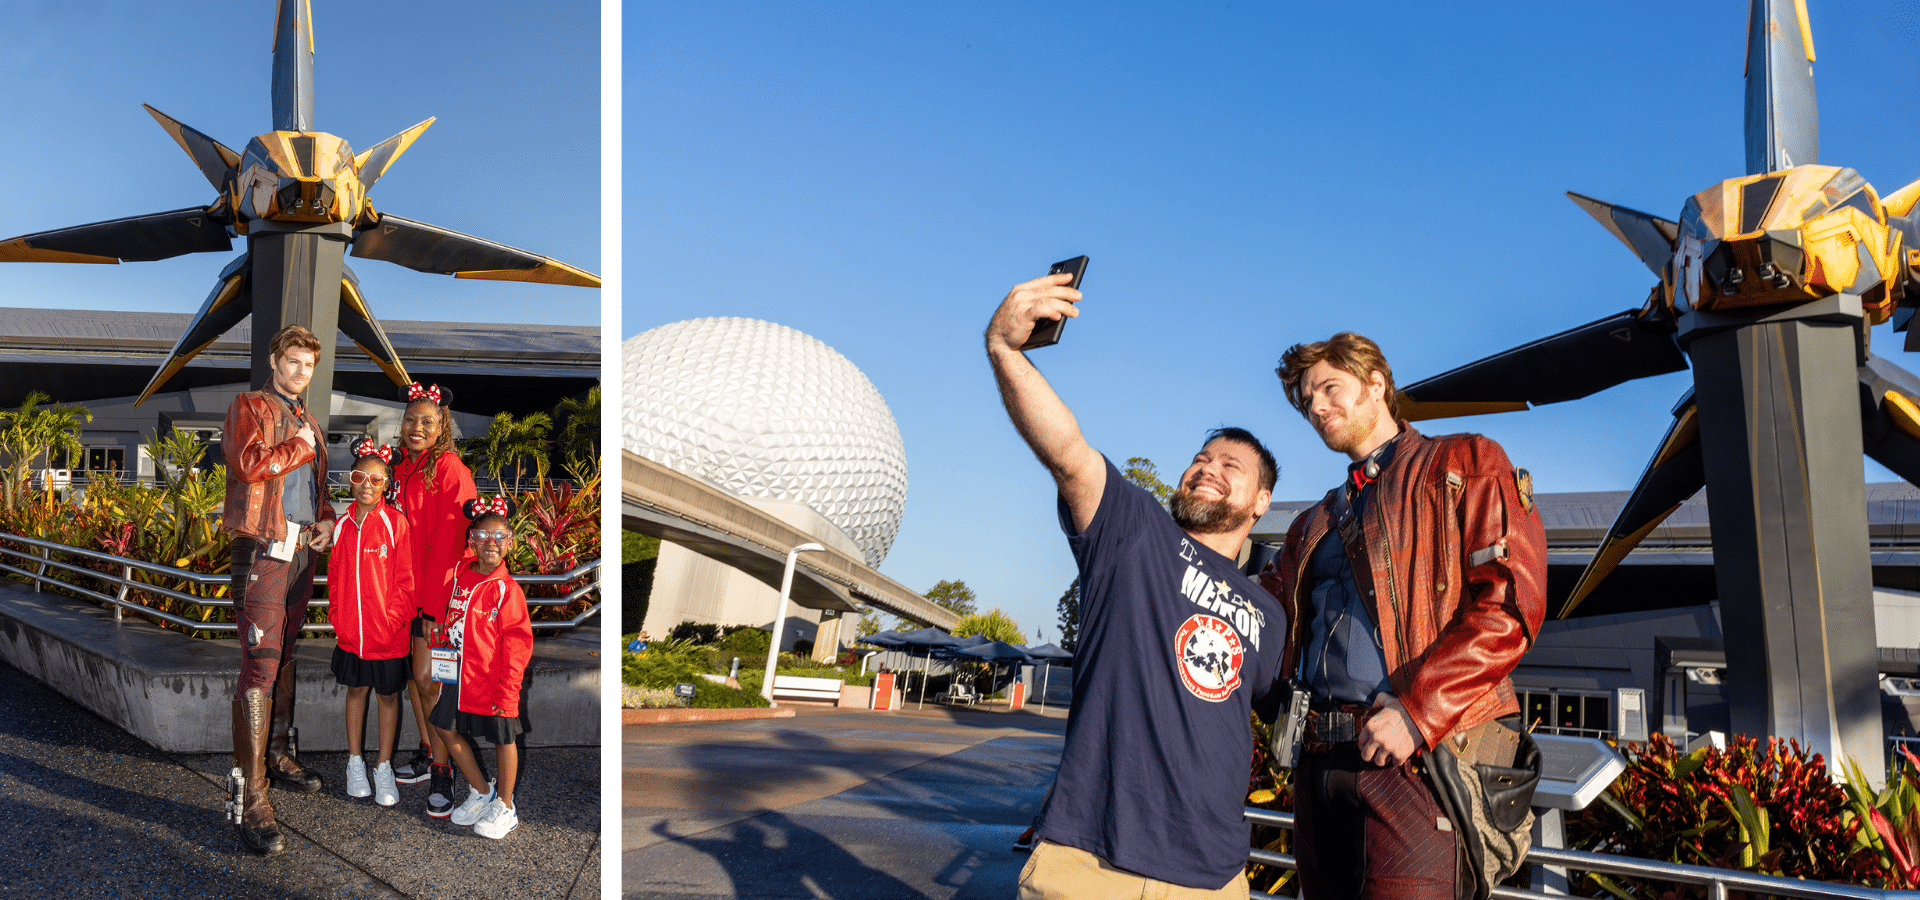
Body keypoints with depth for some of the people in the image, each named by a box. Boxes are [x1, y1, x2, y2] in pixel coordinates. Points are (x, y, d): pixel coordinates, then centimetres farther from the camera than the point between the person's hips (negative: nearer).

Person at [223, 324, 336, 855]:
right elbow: (247, 464, -19)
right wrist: (298, 446, -6)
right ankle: (251, 800, -14)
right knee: (260, 665, -13)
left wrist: (326, 519, 11)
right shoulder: (249, 407, -1)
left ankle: (277, 757, 27)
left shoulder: (309, 423, 22)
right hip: (263, 548, -8)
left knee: (285, 657, 15)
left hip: (302, 550, 8)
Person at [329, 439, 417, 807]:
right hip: (350, 630, 4)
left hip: (388, 632, -4)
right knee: (356, 689, 16)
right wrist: (336, 615, 4)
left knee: (388, 694, 9)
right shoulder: (342, 525, 3)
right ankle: (355, 762, 30)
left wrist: (392, 619, -13)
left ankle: (384, 767, 21)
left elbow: (405, 580, -9)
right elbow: (335, 576, 11)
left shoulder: (395, 522, -10)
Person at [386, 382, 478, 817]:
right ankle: (426, 752, 28)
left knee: (427, 678, -7)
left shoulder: (450, 470, -12)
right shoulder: (401, 469, 11)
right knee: (411, 673, 13)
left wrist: (434, 603, -18)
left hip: (438, 591, -7)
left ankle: (442, 773, 3)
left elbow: (448, 542, -16)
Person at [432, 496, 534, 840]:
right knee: (447, 728, 14)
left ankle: (504, 807, 25)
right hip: (459, 675, 7)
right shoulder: (462, 575, 3)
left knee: (503, 738, 7)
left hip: (495, 681, -7)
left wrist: (506, 691, -17)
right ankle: (481, 792, 33)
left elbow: (517, 645, -15)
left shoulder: (507, 590, -15)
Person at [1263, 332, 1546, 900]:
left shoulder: (1463, 465, 7)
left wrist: (1416, 709, -14)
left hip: (1419, 755, -6)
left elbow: (1511, 602, -6)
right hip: (1320, 762, 6)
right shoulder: (1315, 525, 28)